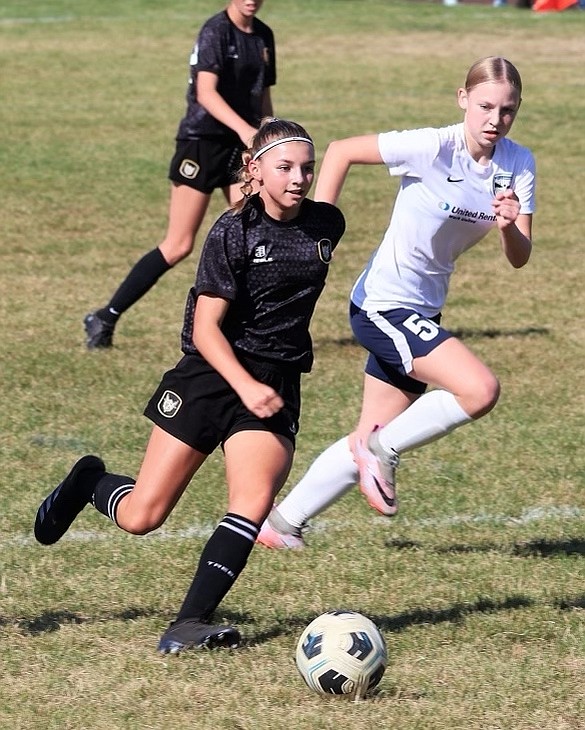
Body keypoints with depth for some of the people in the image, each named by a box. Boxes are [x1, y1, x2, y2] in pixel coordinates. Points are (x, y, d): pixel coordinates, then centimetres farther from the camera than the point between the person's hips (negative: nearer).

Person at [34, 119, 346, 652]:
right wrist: (246, 386, -26)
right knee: (140, 518, -1)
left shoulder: (326, 226, 3)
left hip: (277, 387, 3)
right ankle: (89, 483, 32)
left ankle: (190, 624, -19)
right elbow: (205, 329, -14)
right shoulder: (233, 232, -11)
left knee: (255, 502, -20)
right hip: (212, 373, -3)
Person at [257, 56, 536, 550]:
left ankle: (283, 522, 26)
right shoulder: (432, 148, -20)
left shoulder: (518, 165, -3)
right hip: (383, 304, -7)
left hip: (423, 312, 7)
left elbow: (519, 258, -5)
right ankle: (382, 451, -3)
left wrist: (508, 227, -27)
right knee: (480, 390, -24)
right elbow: (340, 151, -10)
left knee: (373, 443, 12)